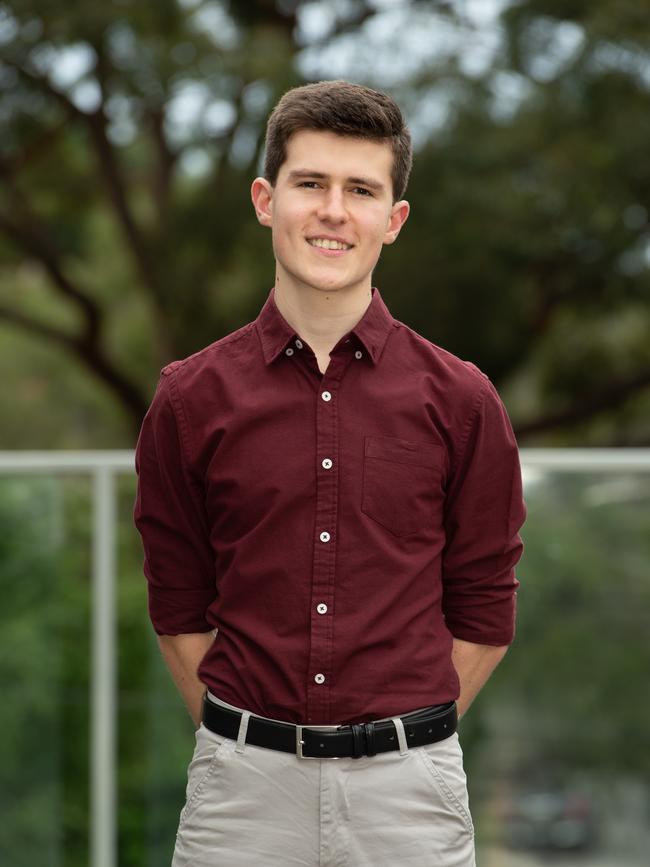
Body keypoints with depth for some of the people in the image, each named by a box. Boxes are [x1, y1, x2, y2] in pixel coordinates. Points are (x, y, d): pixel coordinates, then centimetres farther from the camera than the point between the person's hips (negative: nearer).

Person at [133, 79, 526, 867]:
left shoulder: (460, 401, 0)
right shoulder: (191, 398, 1)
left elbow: (483, 610, 5)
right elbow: (179, 607, 7)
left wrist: (406, 740, 4)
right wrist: (244, 744, 5)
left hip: (408, 782, 0)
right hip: (242, 789, 0)